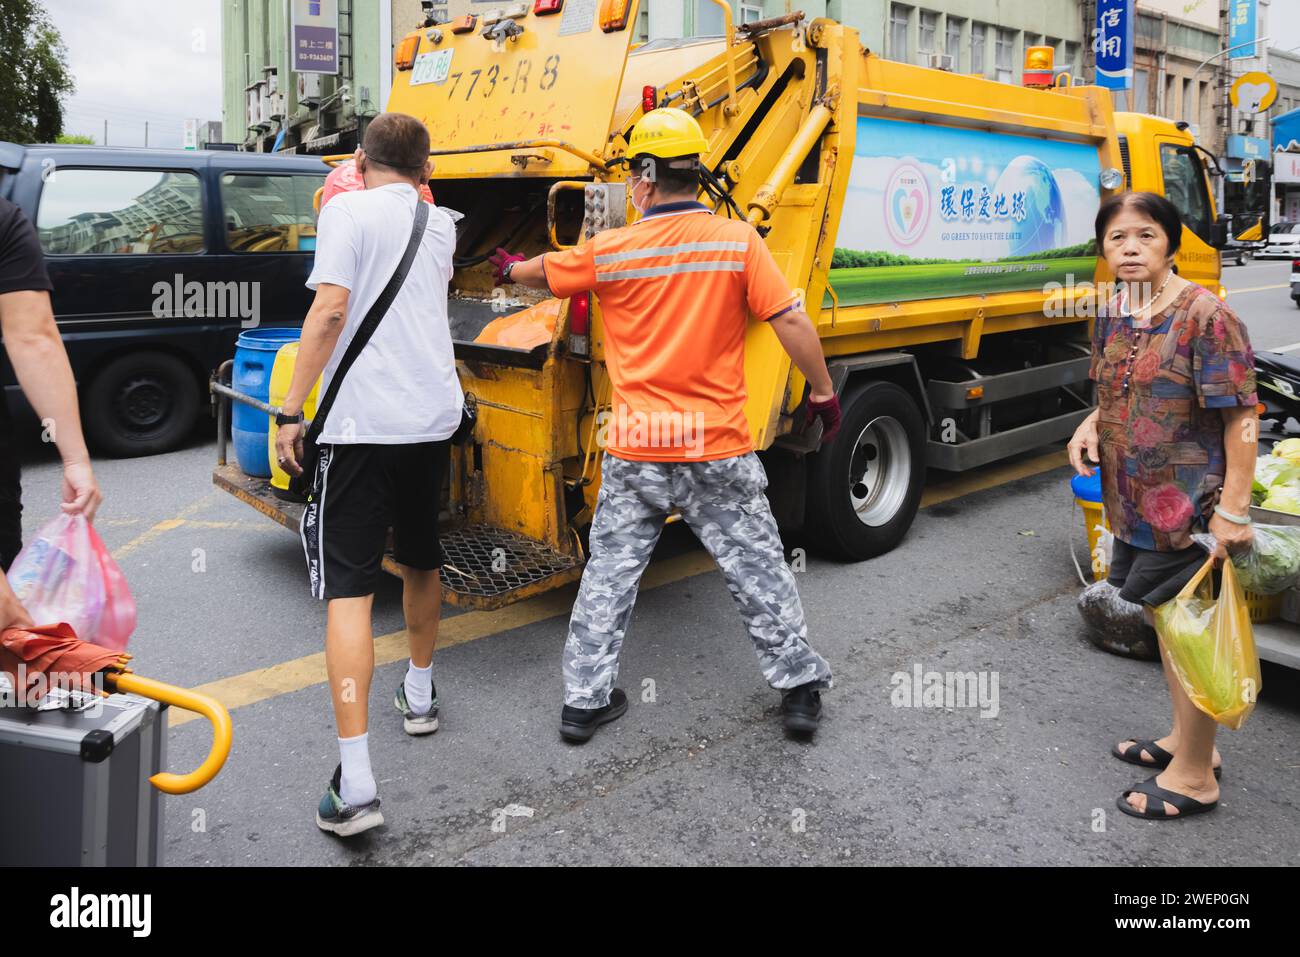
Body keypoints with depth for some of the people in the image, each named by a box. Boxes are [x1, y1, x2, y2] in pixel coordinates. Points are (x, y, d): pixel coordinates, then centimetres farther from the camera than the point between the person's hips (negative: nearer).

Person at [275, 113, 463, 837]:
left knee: (349, 587, -7)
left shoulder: (348, 211, -3)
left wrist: (291, 411, -11)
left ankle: (355, 783, -12)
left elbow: (330, 310, -15)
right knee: (421, 559, 24)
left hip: (362, 420, -6)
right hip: (435, 416, 6)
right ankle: (421, 693, 41)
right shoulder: (440, 225, 16)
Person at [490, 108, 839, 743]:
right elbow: (791, 320, -9)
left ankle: (584, 698, 20)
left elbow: (542, 273, 17)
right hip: (718, 450, 0)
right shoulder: (739, 242, -6)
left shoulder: (609, 251, -1)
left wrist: (509, 267, 39)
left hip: (634, 452, 1)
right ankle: (799, 684, 22)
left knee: (608, 575, 14)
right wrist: (822, 390, 4)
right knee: (757, 570, 13)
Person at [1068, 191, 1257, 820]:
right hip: (1135, 503, 8)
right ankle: (1187, 738, 40)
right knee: (1163, 618, 20)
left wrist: (1234, 509, -21)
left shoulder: (1205, 315, -17)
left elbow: (1241, 416, -18)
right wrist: (1092, 426, -1)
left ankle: (1194, 776, 20)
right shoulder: (1112, 318, 6)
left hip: (1189, 504, -8)